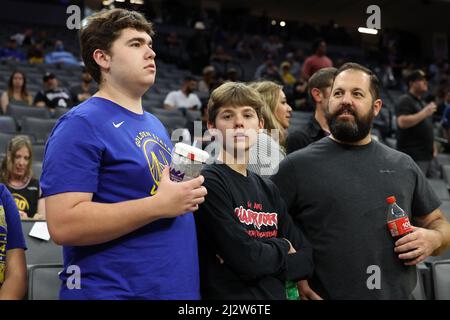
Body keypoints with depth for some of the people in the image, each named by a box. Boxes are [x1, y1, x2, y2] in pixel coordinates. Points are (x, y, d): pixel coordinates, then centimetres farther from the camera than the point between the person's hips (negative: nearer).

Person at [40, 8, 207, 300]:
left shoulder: (155, 125, 13)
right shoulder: (82, 125, -13)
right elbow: (63, 224, -22)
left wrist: (188, 194, 3)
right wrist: (159, 205, -22)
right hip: (111, 291, -8)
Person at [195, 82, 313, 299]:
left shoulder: (268, 189, 6)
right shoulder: (208, 182, -14)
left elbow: (305, 259, 2)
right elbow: (247, 258, -22)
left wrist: (263, 263, -15)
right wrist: (282, 248, -4)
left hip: (275, 293, 6)